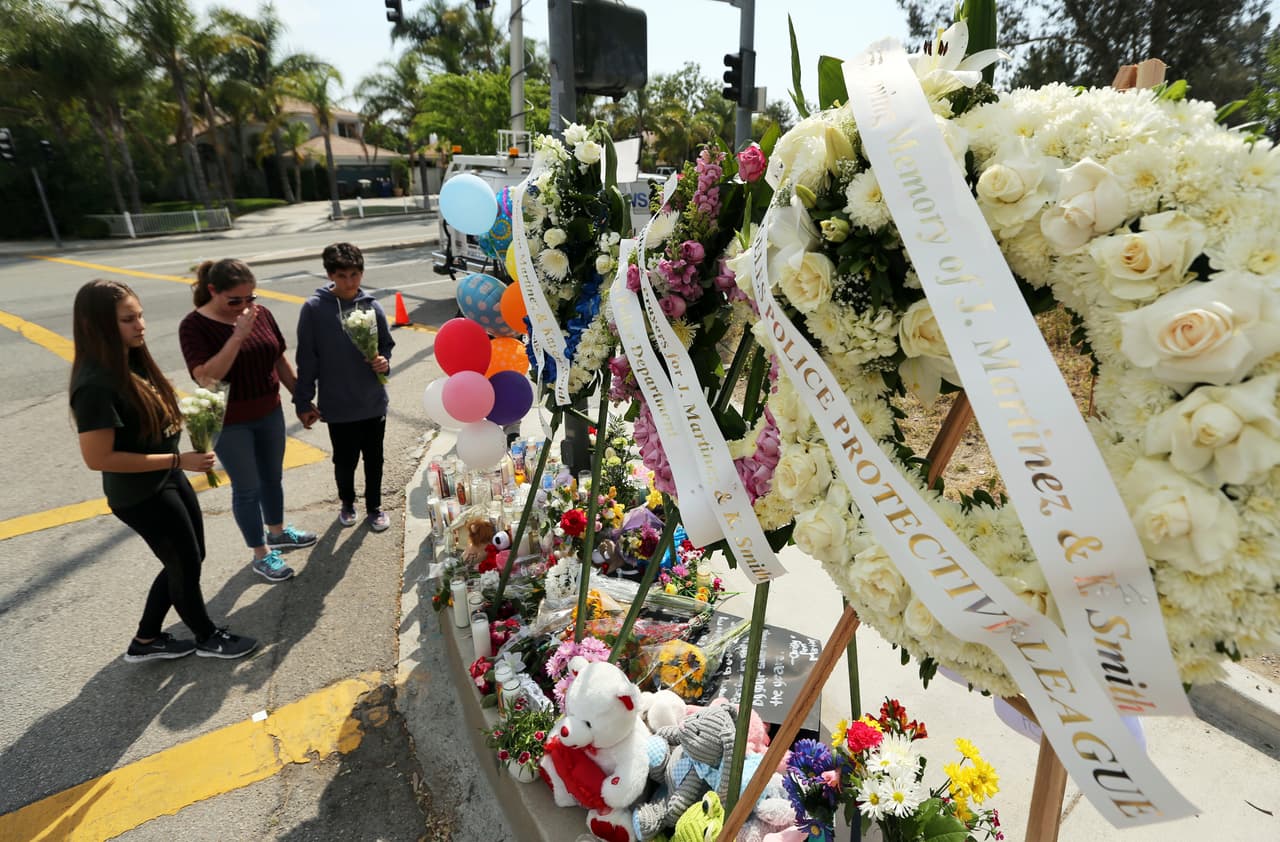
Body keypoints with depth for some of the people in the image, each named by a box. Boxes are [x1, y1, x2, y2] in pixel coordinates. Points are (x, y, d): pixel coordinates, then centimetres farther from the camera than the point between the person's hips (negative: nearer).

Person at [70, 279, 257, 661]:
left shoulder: (133, 361, 0)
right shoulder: (96, 385, -27)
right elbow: (98, 458, -26)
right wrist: (179, 460, -24)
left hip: (167, 481, 9)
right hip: (140, 496, -9)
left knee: (187, 560, 22)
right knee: (186, 565, 11)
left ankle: (146, 641, 40)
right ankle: (207, 637, 36)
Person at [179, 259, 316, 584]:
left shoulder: (260, 313, -4)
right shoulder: (194, 326, -17)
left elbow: (280, 360, 6)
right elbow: (206, 377, -28)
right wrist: (238, 335, -33)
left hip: (269, 413, 5)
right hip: (229, 423, -5)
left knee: (273, 477, 20)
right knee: (247, 488, 7)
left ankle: (277, 532, 42)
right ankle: (260, 555, 24)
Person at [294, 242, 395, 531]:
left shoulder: (372, 307, -3)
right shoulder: (314, 309, -10)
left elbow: (386, 345, 9)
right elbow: (307, 359, -5)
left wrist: (384, 362, -13)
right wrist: (303, 401, -3)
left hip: (374, 402, 2)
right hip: (338, 406, -2)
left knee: (374, 459, 15)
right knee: (345, 461, 14)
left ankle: (374, 507, 35)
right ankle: (347, 503, 41)